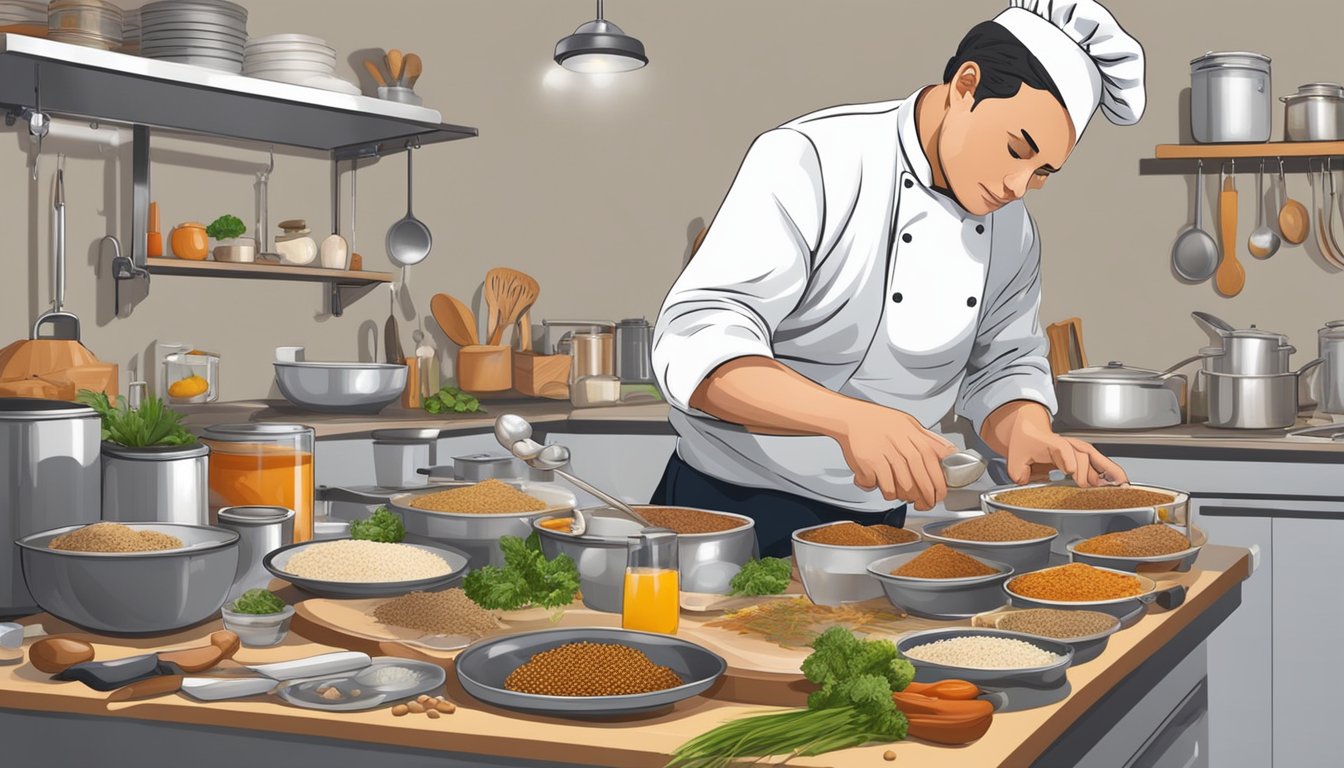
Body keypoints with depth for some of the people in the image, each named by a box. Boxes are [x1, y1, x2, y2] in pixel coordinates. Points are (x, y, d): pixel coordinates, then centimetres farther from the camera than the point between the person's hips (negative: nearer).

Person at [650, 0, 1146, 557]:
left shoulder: (1012, 232, 1)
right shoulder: (813, 161, -21)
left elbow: (1000, 366, 11)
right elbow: (696, 343, -30)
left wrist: (1028, 437, -14)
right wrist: (849, 418, -46)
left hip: (875, 524, 6)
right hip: (731, 509, -6)